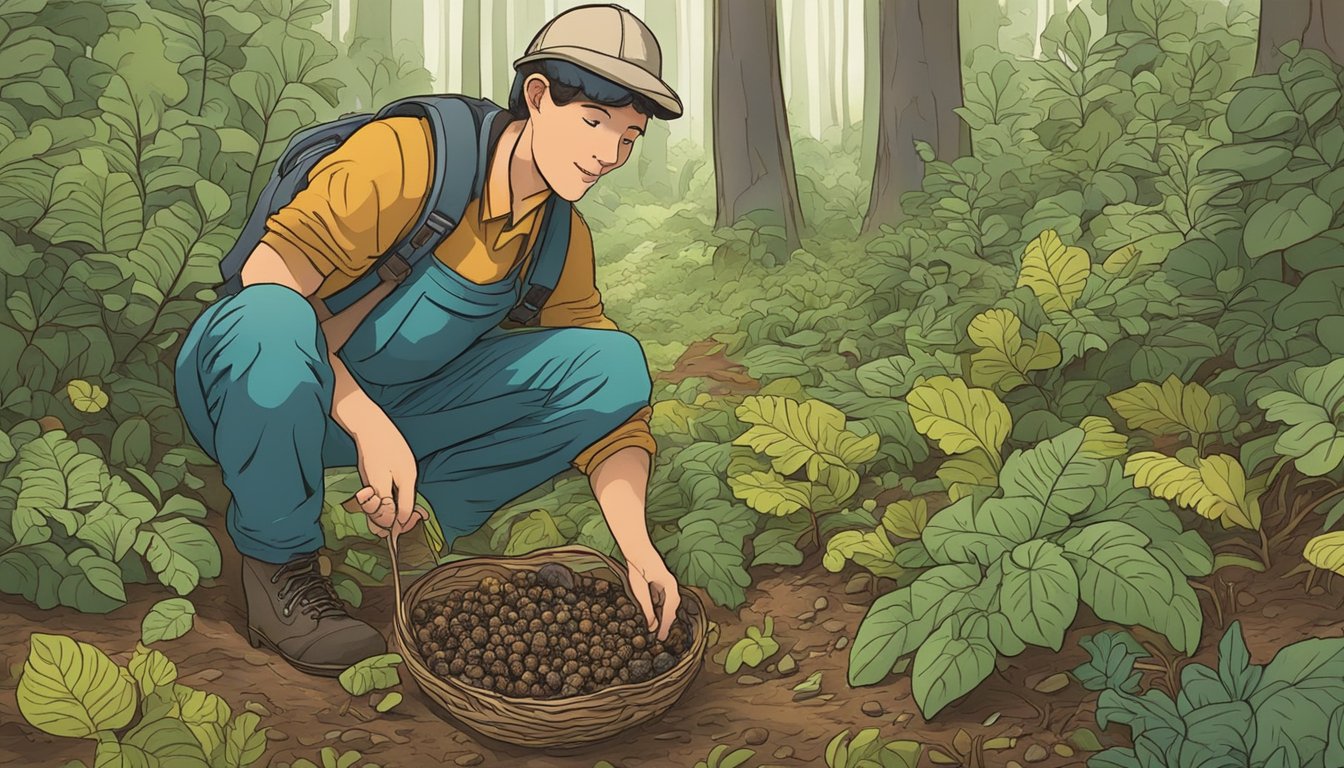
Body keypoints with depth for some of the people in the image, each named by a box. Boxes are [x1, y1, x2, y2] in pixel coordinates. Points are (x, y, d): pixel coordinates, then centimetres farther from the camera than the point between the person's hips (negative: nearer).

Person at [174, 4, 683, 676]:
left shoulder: (562, 241, -3)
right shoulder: (407, 155, -22)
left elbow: (609, 396, -2)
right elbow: (269, 281, -29)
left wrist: (637, 549, -16)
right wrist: (371, 428, -34)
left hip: (399, 408, 5)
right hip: (256, 393, -4)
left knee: (616, 364, -9)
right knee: (271, 324, -43)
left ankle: (417, 520, -9)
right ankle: (278, 555, -15)